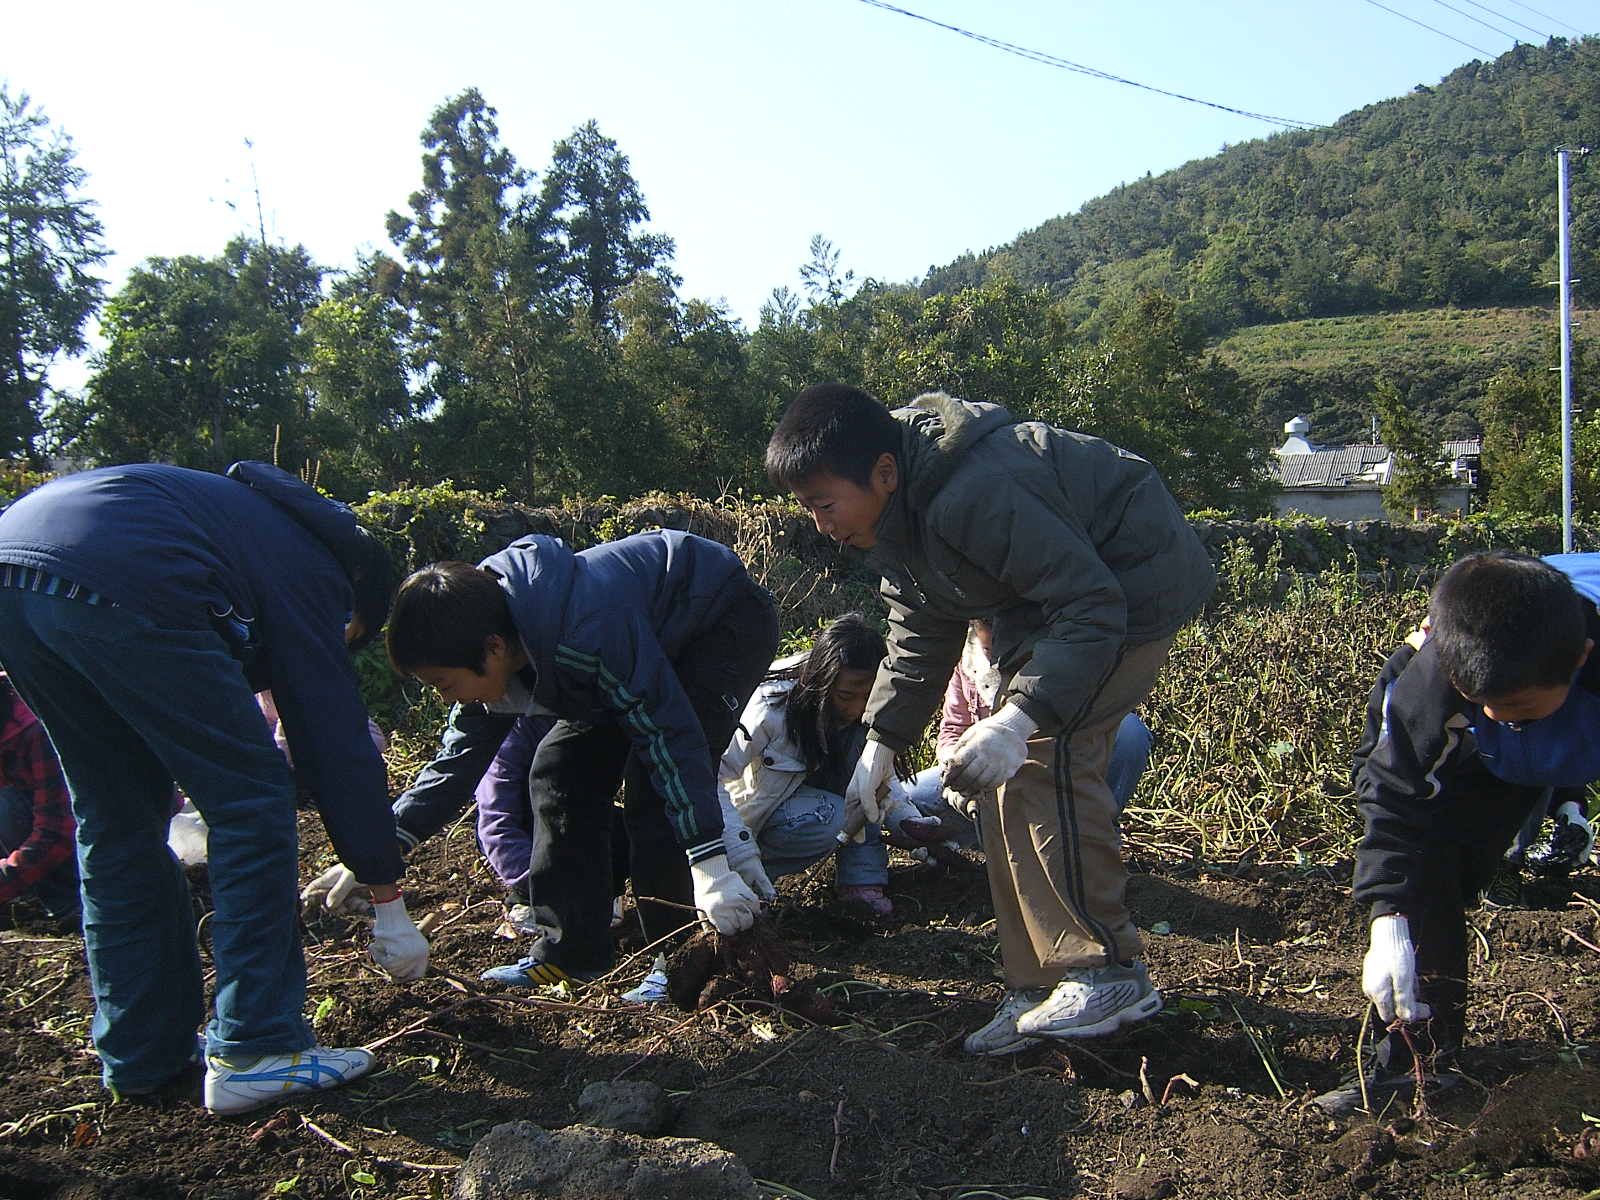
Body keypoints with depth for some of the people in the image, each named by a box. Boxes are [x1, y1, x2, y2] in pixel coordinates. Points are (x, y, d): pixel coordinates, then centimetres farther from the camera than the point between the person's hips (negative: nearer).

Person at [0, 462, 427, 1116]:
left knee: (115, 817, 20)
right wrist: (389, 902, 14)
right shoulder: (310, 573, 12)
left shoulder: (260, 516, 35)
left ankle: (141, 1050, 26)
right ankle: (254, 1052, 7)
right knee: (252, 800, 4)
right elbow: (339, 746, 9)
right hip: (115, 588, -9)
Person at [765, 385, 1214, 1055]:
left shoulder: (978, 497, -34)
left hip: (1130, 588, -10)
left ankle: (1110, 974, -11)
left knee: (1043, 757, -21)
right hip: (1047, 602, 10)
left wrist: (1020, 717, -41)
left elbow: (1092, 609, -33)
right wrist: (881, 743, 1)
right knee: (1003, 773, 4)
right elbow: (921, 637, 9)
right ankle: (1038, 987, 9)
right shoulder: (898, 517, -2)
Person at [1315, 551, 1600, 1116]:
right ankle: (1414, 1055, -1)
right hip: (1499, 757, 2)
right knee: (1425, 863, -13)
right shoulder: (1430, 678, -35)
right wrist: (1389, 918, -32)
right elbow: (1392, 790, -25)